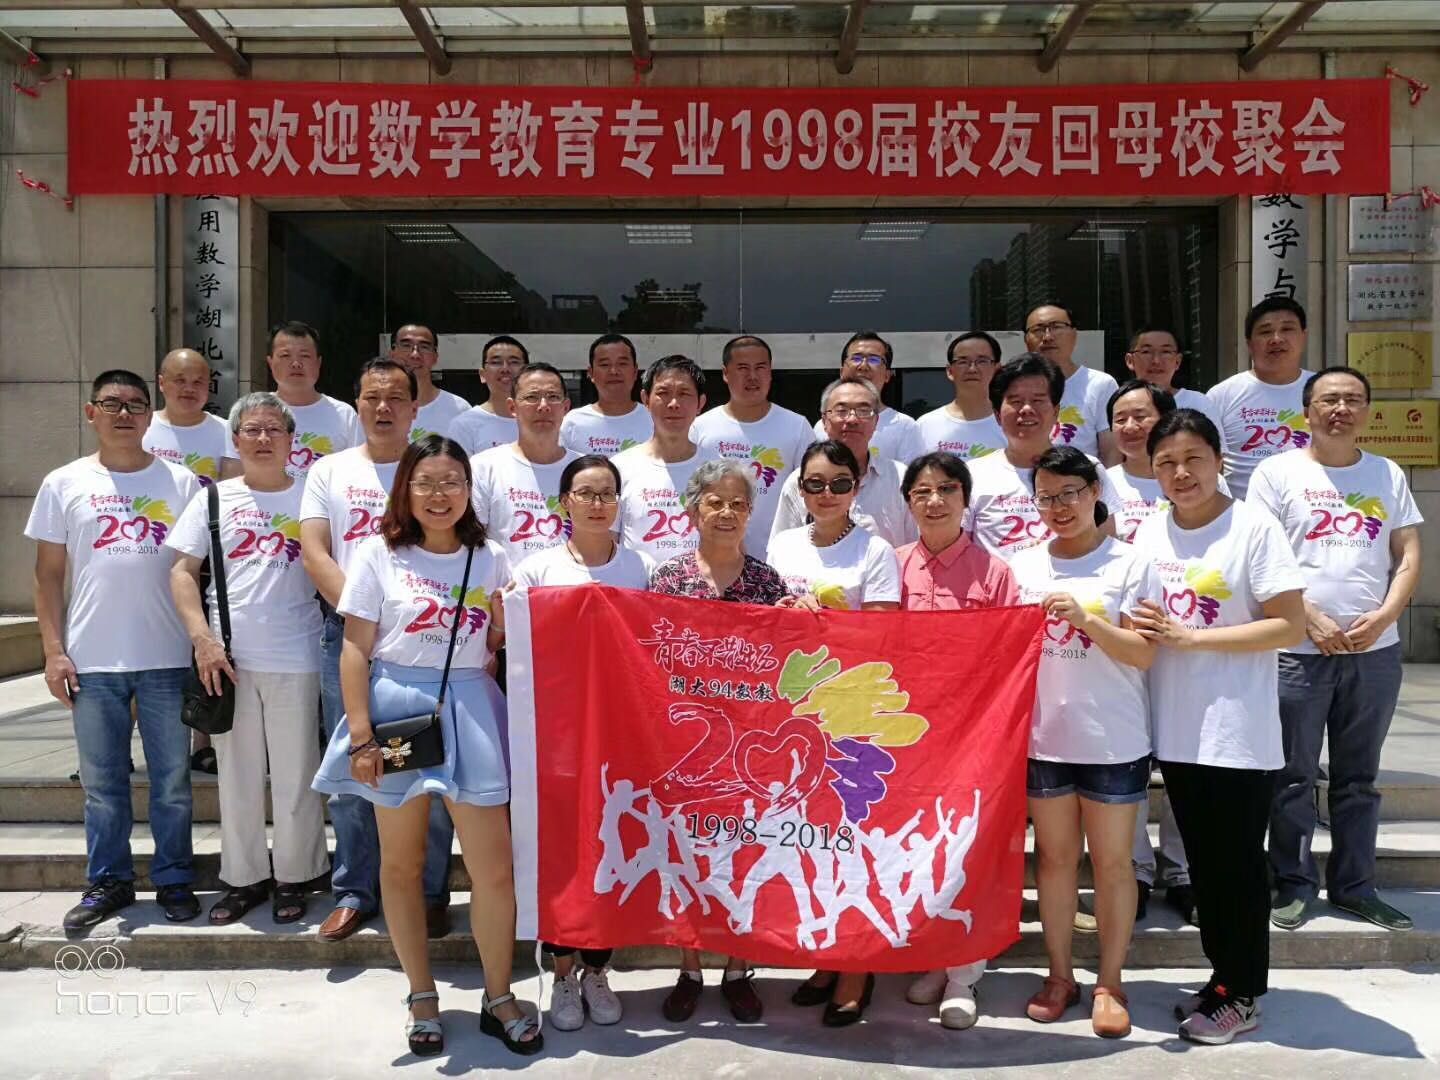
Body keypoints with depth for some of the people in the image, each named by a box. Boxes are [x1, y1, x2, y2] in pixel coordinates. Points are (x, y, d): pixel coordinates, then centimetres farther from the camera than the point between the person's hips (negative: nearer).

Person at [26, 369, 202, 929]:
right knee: (102, 782, 11)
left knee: (172, 780, 7)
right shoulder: (64, 484, 5)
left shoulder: (181, 482, 3)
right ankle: (108, 882, 25)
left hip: (167, 659, -1)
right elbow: (48, 574, 7)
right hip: (92, 662, 1)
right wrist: (54, 650, -1)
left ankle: (174, 880, 20)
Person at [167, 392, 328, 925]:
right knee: (237, 775, 10)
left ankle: (293, 877, 19)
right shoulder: (215, 498, 8)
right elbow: (182, 572, 5)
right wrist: (202, 638, -7)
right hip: (227, 657, 2)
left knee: (295, 776, 5)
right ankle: (243, 877, 24)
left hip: (294, 660, -1)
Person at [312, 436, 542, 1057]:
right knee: (402, 864, 10)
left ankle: (498, 998, 19)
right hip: (396, 709, -1)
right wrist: (361, 736, -9)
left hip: (470, 711, 1)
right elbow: (356, 651, -2)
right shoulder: (379, 555, 0)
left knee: (494, 867, 0)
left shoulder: (490, 559, 7)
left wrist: (508, 617, -8)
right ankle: (422, 997, 28)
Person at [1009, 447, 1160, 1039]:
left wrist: (1084, 617, -20)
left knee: (1112, 861, 6)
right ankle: (1059, 975, 25)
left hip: (1113, 741, -3)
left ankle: (1109, 983, 19)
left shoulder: (1131, 565, -2)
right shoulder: (1024, 565, 7)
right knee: (1055, 856, 12)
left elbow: (1144, 653, -9)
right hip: (1044, 736, 3)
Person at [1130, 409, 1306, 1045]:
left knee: (1238, 862, 6)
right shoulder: (1151, 531, 7)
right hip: (1176, 728, 6)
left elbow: (1290, 627, -14)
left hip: (1239, 732, -5)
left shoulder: (1254, 527, -10)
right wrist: (1139, 626, -6)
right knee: (1202, 859, 16)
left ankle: (1241, 995, 20)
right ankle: (1223, 976, 31)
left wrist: (1192, 637, -18)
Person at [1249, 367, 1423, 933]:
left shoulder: (1389, 475, 11)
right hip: (1299, 649, -3)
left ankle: (1354, 885, 23)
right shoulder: (1277, 472, 0)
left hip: (1375, 650, 4)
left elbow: (1409, 556, 8)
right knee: (1294, 776, 3)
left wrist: (1384, 616, -9)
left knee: (1358, 778, 12)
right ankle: (1294, 882, 15)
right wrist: (1311, 618, -14)